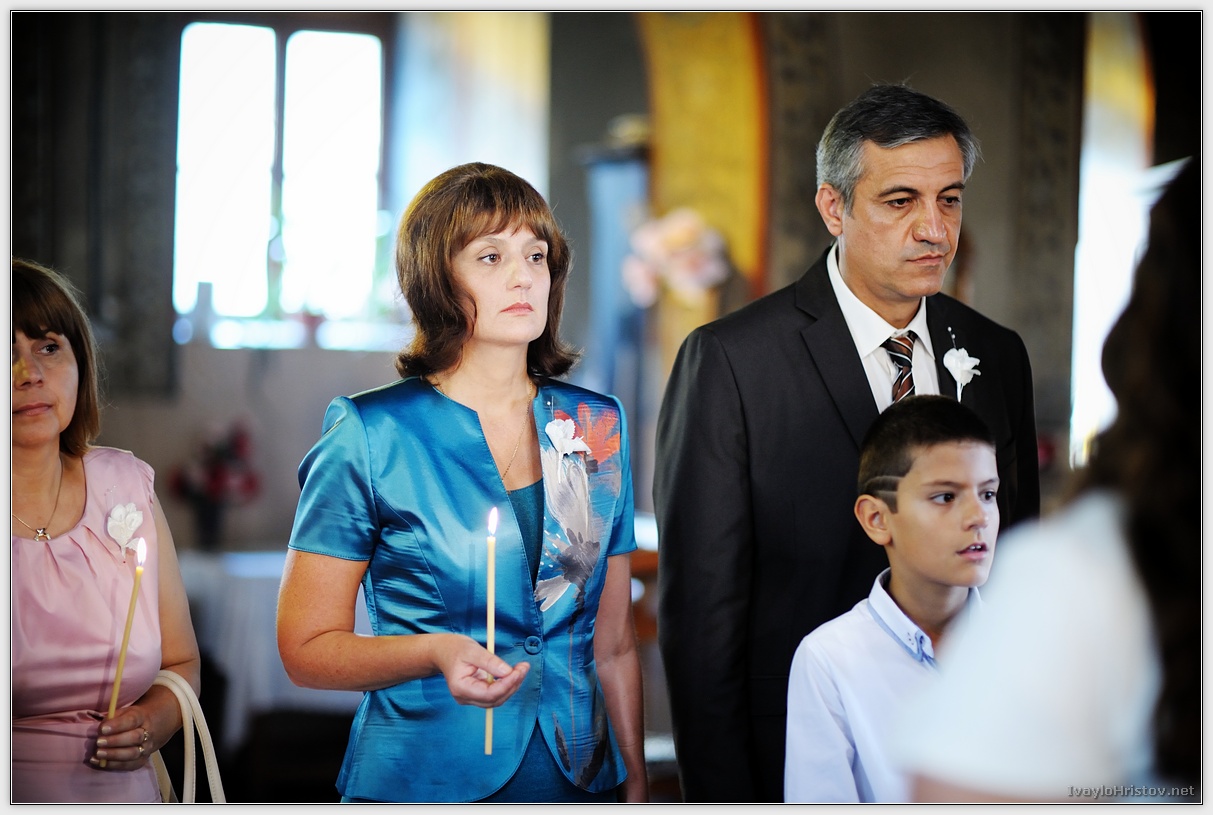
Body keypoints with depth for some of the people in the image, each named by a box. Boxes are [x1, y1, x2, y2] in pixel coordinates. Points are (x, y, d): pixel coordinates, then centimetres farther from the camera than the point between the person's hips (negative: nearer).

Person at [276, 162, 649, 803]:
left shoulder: (597, 428, 3)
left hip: (579, 777, 4)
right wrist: (435, 653, -24)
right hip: (422, 781, -3)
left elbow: (614, 643, 7)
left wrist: (636, 784, 2)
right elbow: (306, 647, -8)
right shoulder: (369, 435, -9)